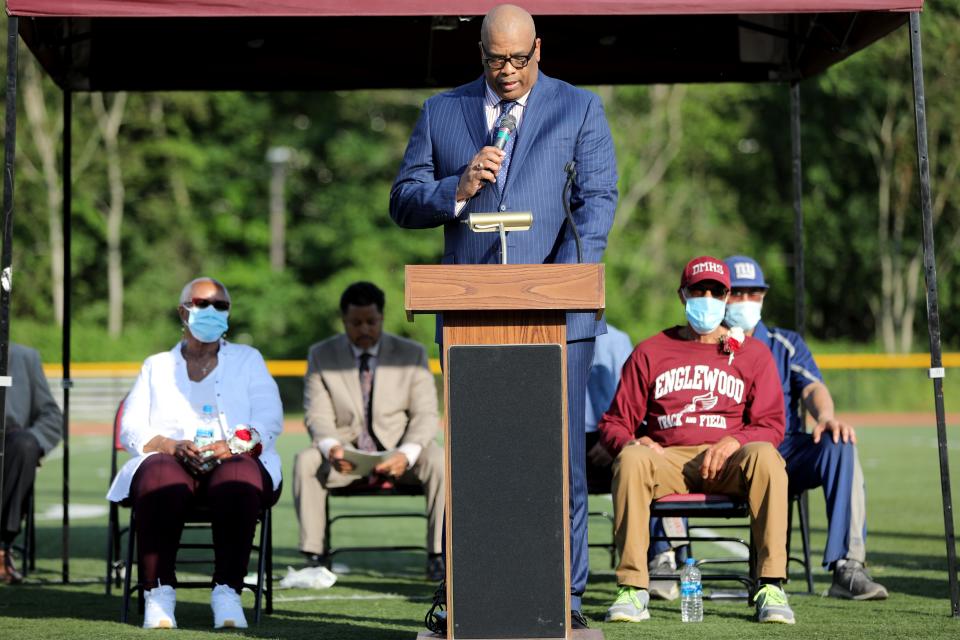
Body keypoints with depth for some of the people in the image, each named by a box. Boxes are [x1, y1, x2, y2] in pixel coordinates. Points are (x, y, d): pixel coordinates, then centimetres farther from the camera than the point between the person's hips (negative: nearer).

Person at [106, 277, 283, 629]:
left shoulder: (247, 360, 23)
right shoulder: (156, 366, 25)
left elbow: (269, 421, 7)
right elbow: (131, 429, 10)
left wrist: (229, 446, -14)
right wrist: (173, 446, -12)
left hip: (236, 461, 0)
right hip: (170, 459, 0)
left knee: (238, 481, -39)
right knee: (160, 481, -38)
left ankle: (227, 593, -40)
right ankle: (159, 594, -37)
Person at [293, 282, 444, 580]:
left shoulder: (412, 354, 0)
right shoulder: (322, 355, 2)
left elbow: (426, 415, -5)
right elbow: (318, 415, -3)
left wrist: (406, 454, -26)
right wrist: (330, 447, -28)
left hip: (399, 452, 0)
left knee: (439, 462, -32)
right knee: (305, 462, -30)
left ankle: (437, 555, -24)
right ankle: (314, 555, -26)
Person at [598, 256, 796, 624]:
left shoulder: (752, 354, 15)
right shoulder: (650, 352, 16)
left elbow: (771, 427, 6)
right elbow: (613, 424, 12)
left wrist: (734, 442, -15)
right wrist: (633, 442, -13)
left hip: (730, 462, 0)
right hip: (667, 458, 0)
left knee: (765, 456, -34)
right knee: (631, 459, -34)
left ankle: (771, 588, -35)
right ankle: (632, 590, -36)